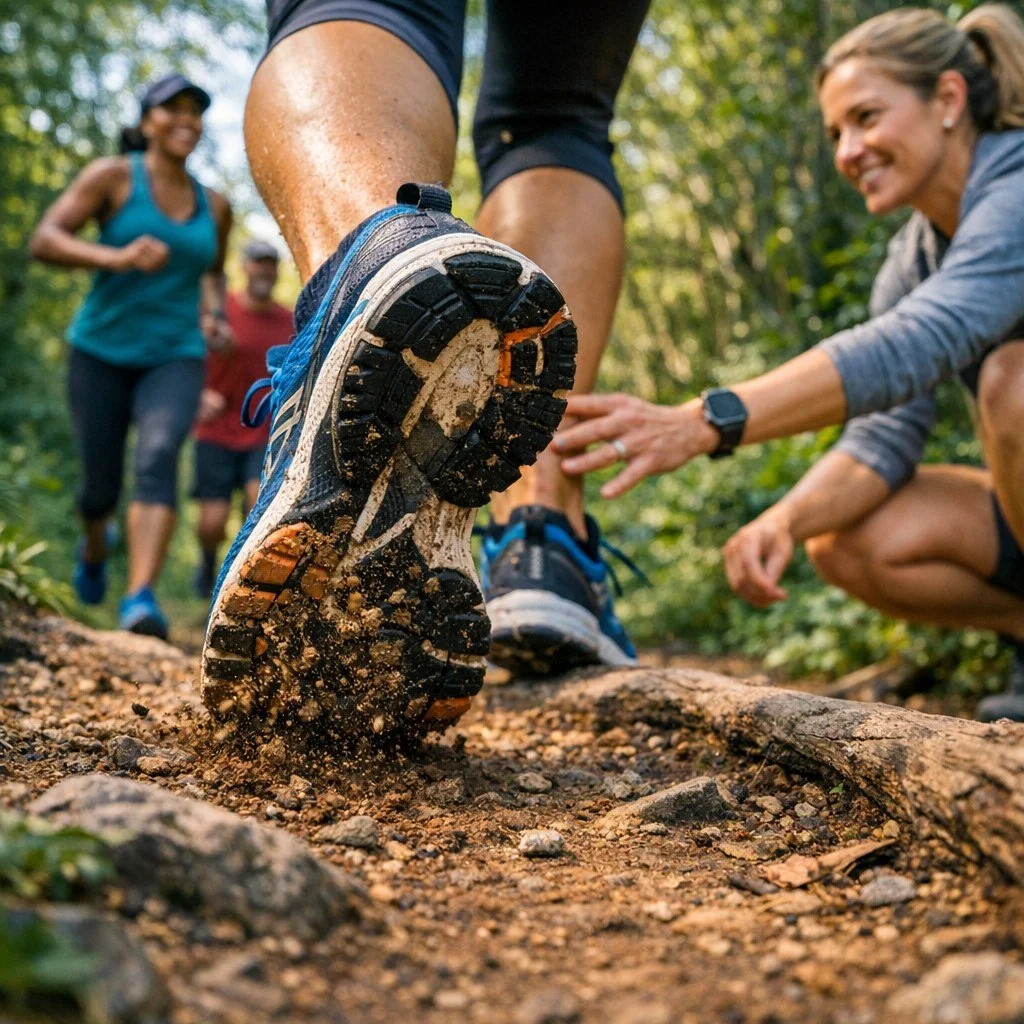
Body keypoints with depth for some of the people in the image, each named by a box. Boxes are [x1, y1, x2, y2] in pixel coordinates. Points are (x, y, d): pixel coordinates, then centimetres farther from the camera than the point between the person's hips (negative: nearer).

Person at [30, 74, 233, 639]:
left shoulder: (214, 206, 8)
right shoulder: (113, 175, -4)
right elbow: (43, 241, -13)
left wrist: (212, 316, 5)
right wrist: (115, 258, -30)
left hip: (174, 361, 2)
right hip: (102, 353, -1)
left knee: (157, 458, -26)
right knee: (101, 487, 6)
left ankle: (140, 601, -35)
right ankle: (94, 548, 43)